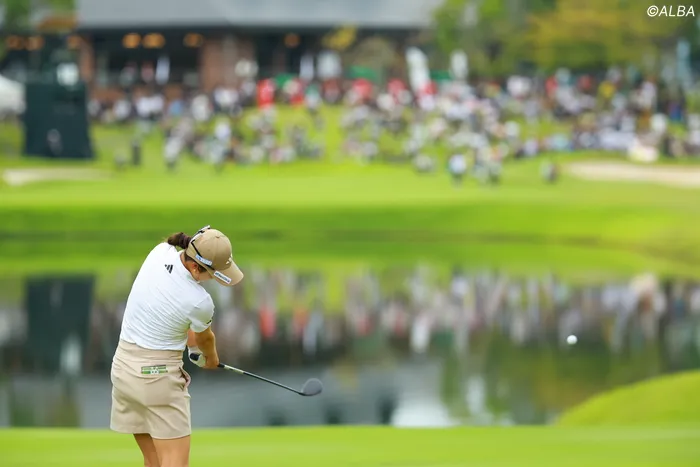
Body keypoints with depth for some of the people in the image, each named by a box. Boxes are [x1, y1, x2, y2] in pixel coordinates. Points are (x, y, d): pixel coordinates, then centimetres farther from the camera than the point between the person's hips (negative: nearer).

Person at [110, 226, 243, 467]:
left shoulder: (160, 252, -7)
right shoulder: (200, 302, -21)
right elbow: (205, 339, 4)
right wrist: (211, 358, 26)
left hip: (124, 366, 7)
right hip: (158, 375, -7)